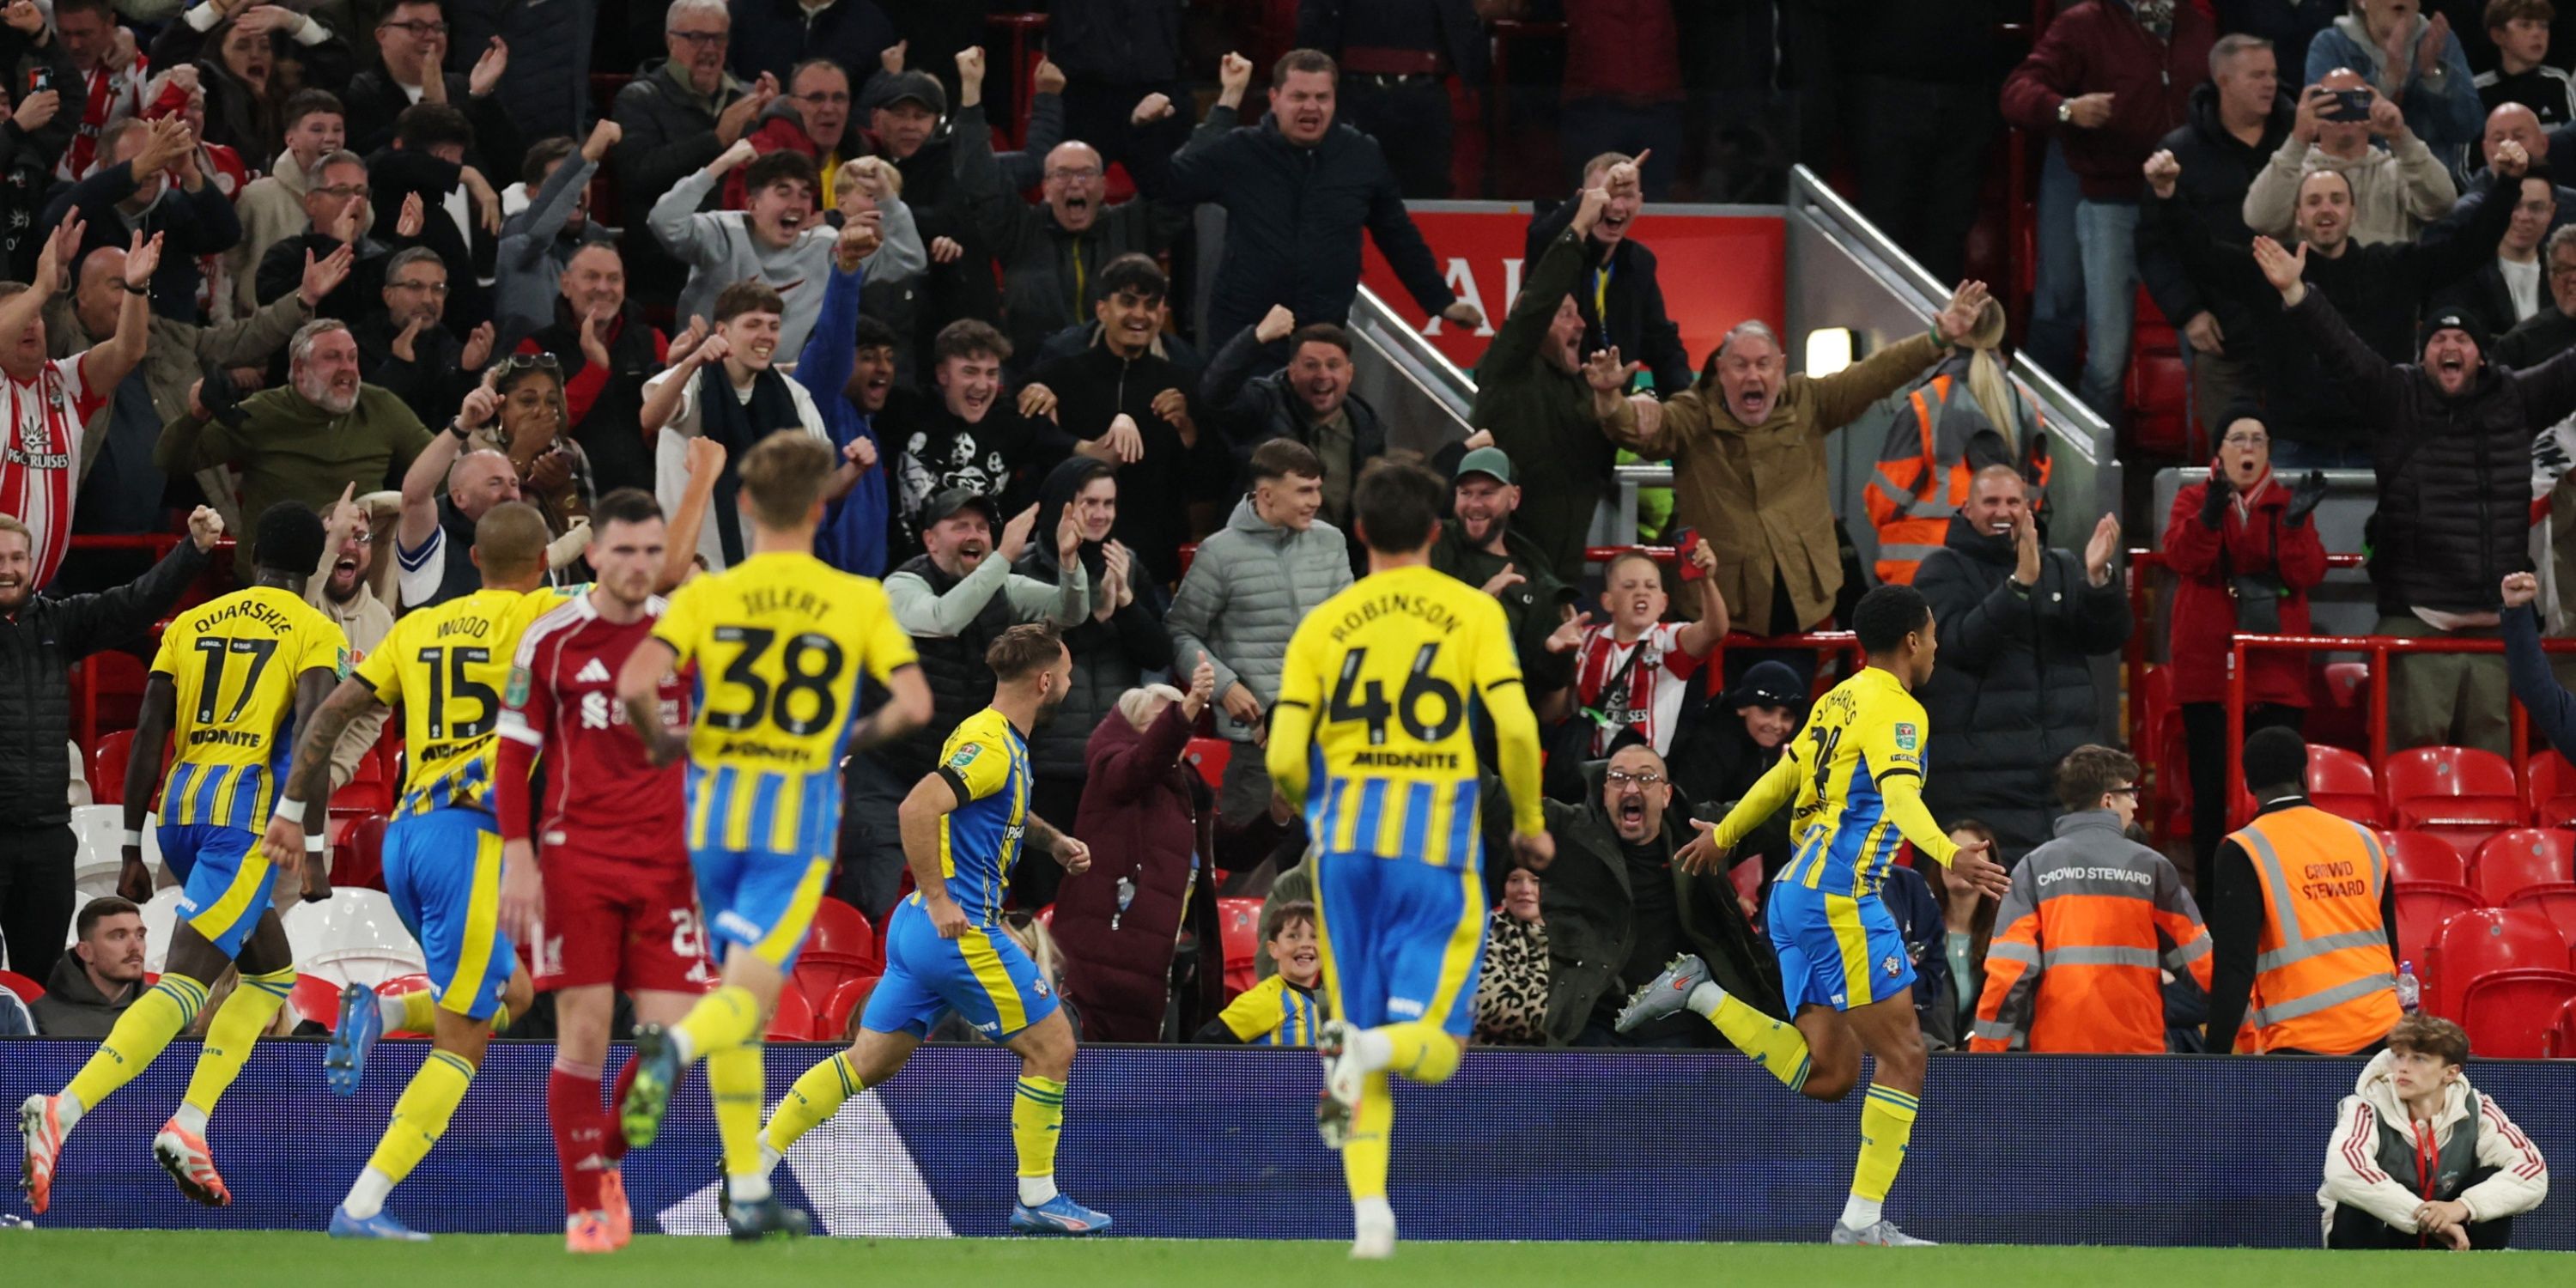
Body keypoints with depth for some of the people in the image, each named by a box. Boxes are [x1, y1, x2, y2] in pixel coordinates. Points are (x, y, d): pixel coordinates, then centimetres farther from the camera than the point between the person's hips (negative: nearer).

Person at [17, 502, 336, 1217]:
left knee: (271, 970, 22)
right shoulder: (316, 635, 3)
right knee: (184, 984, -14)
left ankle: (189, 1124, 7)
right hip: (248, 812, -6)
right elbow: (312, 739, -11)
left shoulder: (192, 624, 17)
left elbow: (148, 736, 13)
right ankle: (64, 1110, -33)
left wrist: (132, 848, 17)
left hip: (179, 807, 6)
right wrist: (310, 848, -13)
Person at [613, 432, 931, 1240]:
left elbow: (635, 683, -13)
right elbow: (914, 703, -7)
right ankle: (675, 1048, -46)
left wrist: (661, 742, 7)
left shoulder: (706, 597, 1)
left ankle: (748, 1193, 18)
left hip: (715, 809, 2)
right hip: (800, 817, -2)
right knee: (747, 998, -9)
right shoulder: (859, 601, 0)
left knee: (739, 992, 16)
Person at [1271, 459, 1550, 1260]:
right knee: (1432, 1047, 3)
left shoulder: (1323, 625, 8)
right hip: (1437, 846, -2)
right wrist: (1530, 824, 8)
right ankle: (1368, 1048, -33)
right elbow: (1515, 727, -8)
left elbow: (1283, 760, 2)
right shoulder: (1474, 613, 3)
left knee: (1360, 1023, 10)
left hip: (1347, 841, 2)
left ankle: (1369, 1214, -4)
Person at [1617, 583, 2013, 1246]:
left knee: (1828, 1074, 11)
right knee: (1903, 1055, -7)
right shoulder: (1895, 710, -10)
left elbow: (1783, 775, 29)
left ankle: (1699, 994, 7)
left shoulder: (1839, 700, 16)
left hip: (1797, 893, 9)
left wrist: (1724, 835, 43)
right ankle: (1863, 1221, -8)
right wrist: (1950, 855, -44)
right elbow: (1900, 798, -28)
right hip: (1839, 898, -9)